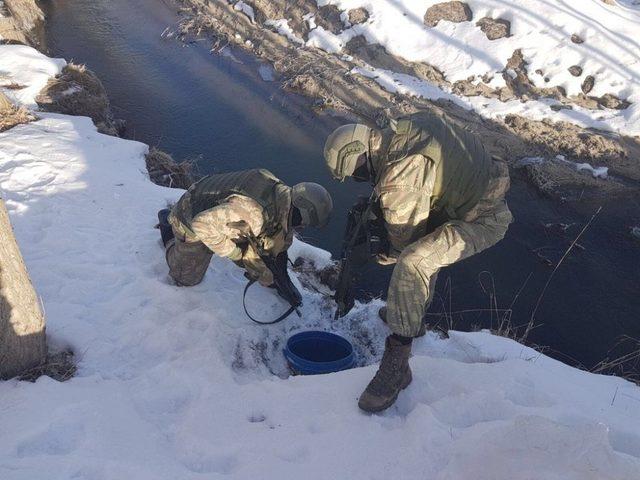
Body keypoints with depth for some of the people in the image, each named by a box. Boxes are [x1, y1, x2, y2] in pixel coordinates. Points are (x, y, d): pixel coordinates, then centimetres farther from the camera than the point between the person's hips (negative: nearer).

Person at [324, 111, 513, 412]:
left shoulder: (400, 178, -27)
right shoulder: (405, 127, -1)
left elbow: (404, 235, -12)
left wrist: (390, 256, 8)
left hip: (482, 220, -11)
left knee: (411, 265, -26)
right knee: (425, 247, 28)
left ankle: (396, 366, -19)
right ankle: (414, 317, 46)